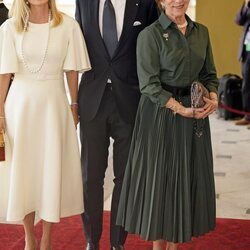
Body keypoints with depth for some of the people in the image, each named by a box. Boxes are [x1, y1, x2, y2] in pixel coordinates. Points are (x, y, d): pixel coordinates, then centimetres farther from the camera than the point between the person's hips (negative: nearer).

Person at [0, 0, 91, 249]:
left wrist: (74, 105, 4)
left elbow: (72, 70, 2)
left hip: (54, 103, 0)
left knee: (52, 171, 6)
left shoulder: (68, 25, -3)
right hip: (20, 104, 0)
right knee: (23, 169, 8)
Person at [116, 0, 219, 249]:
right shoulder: (150, 35, -8)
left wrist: (212, 98, -7)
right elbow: (149, 84, -13)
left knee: (187, 177, 10)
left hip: (195, 116, 5)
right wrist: (180, 108, -20)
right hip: (161, 114, -5)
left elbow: (209, 74, 13)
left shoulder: (201, 32, 8)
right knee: (159, 176, 5)